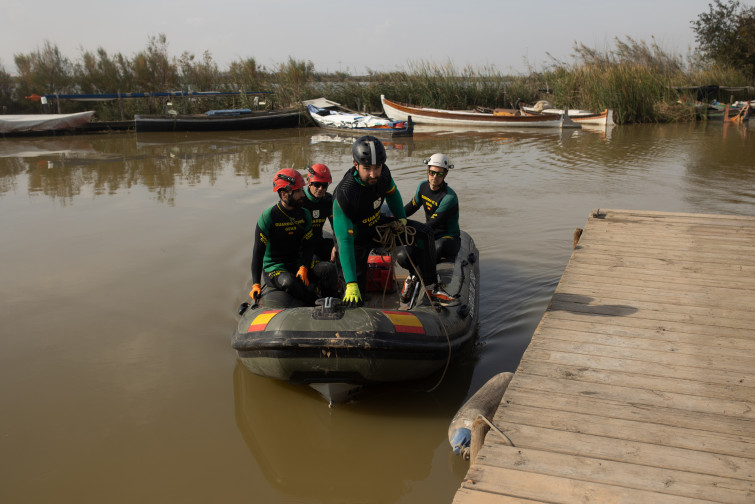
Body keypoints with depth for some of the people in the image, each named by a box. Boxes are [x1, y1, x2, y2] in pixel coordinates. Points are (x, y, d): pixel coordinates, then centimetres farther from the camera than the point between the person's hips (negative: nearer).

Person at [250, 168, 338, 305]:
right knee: (289, 282, -38)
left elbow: (307, 246, 4)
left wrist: (303, 268, -17)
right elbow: (258, 252, -12)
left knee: (329, 268, -21)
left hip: (299, 263, 5)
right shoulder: (268, 217, -11)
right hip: (274, 268, -4)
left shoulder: (305, 215, 4)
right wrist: (256, 284, -19)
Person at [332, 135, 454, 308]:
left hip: (377, 223, 6)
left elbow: (392, 193, 8)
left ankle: (431, 287, 5)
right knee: (355, 291, -15)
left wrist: (401, 218, -3)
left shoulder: (383, 173, -20)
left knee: (424, 233, -5)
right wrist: (351, 285, -45)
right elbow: (344, 241, -40)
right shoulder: (344, 195, -38)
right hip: (357, 234, -6)